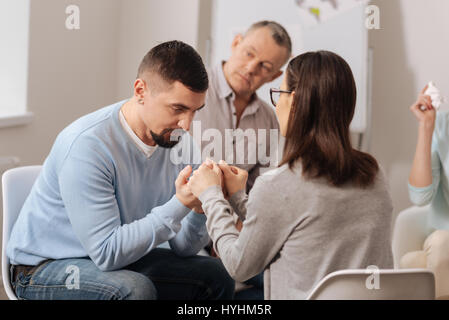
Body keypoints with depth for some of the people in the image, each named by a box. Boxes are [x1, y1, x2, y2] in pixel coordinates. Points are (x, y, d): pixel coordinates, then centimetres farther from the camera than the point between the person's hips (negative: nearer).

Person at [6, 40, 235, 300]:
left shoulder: (177, 140, -6)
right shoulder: (87, 144, -28)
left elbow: (183, 248, -4)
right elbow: (107, 252, -30)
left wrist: (200, 208, -25)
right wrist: (179, 205, -33)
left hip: (121, 259, 7)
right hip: (44, 268, -7)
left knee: (216, 276, 0)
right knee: (136, 289, -33)